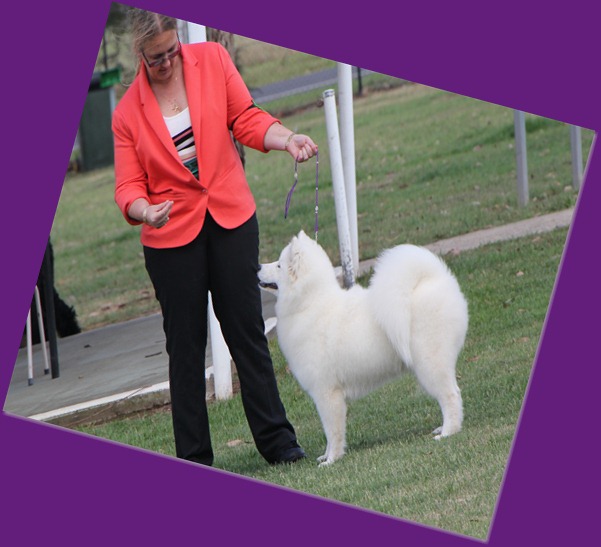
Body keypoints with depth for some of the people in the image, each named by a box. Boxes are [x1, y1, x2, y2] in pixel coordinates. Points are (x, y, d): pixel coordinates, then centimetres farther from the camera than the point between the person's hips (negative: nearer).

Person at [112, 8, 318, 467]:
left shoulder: (212, 60, 2)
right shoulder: (128, 112, 0)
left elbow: (246, 118, 2)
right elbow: (128, 186, -3)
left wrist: (287, 139, -16)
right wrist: (145, 211, -24)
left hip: (231, 222, 1)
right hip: (170, 238, -1)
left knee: (247, 332, 2)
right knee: (185, 347, 4)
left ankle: (277, 440, 9)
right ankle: (194, 459, 9)